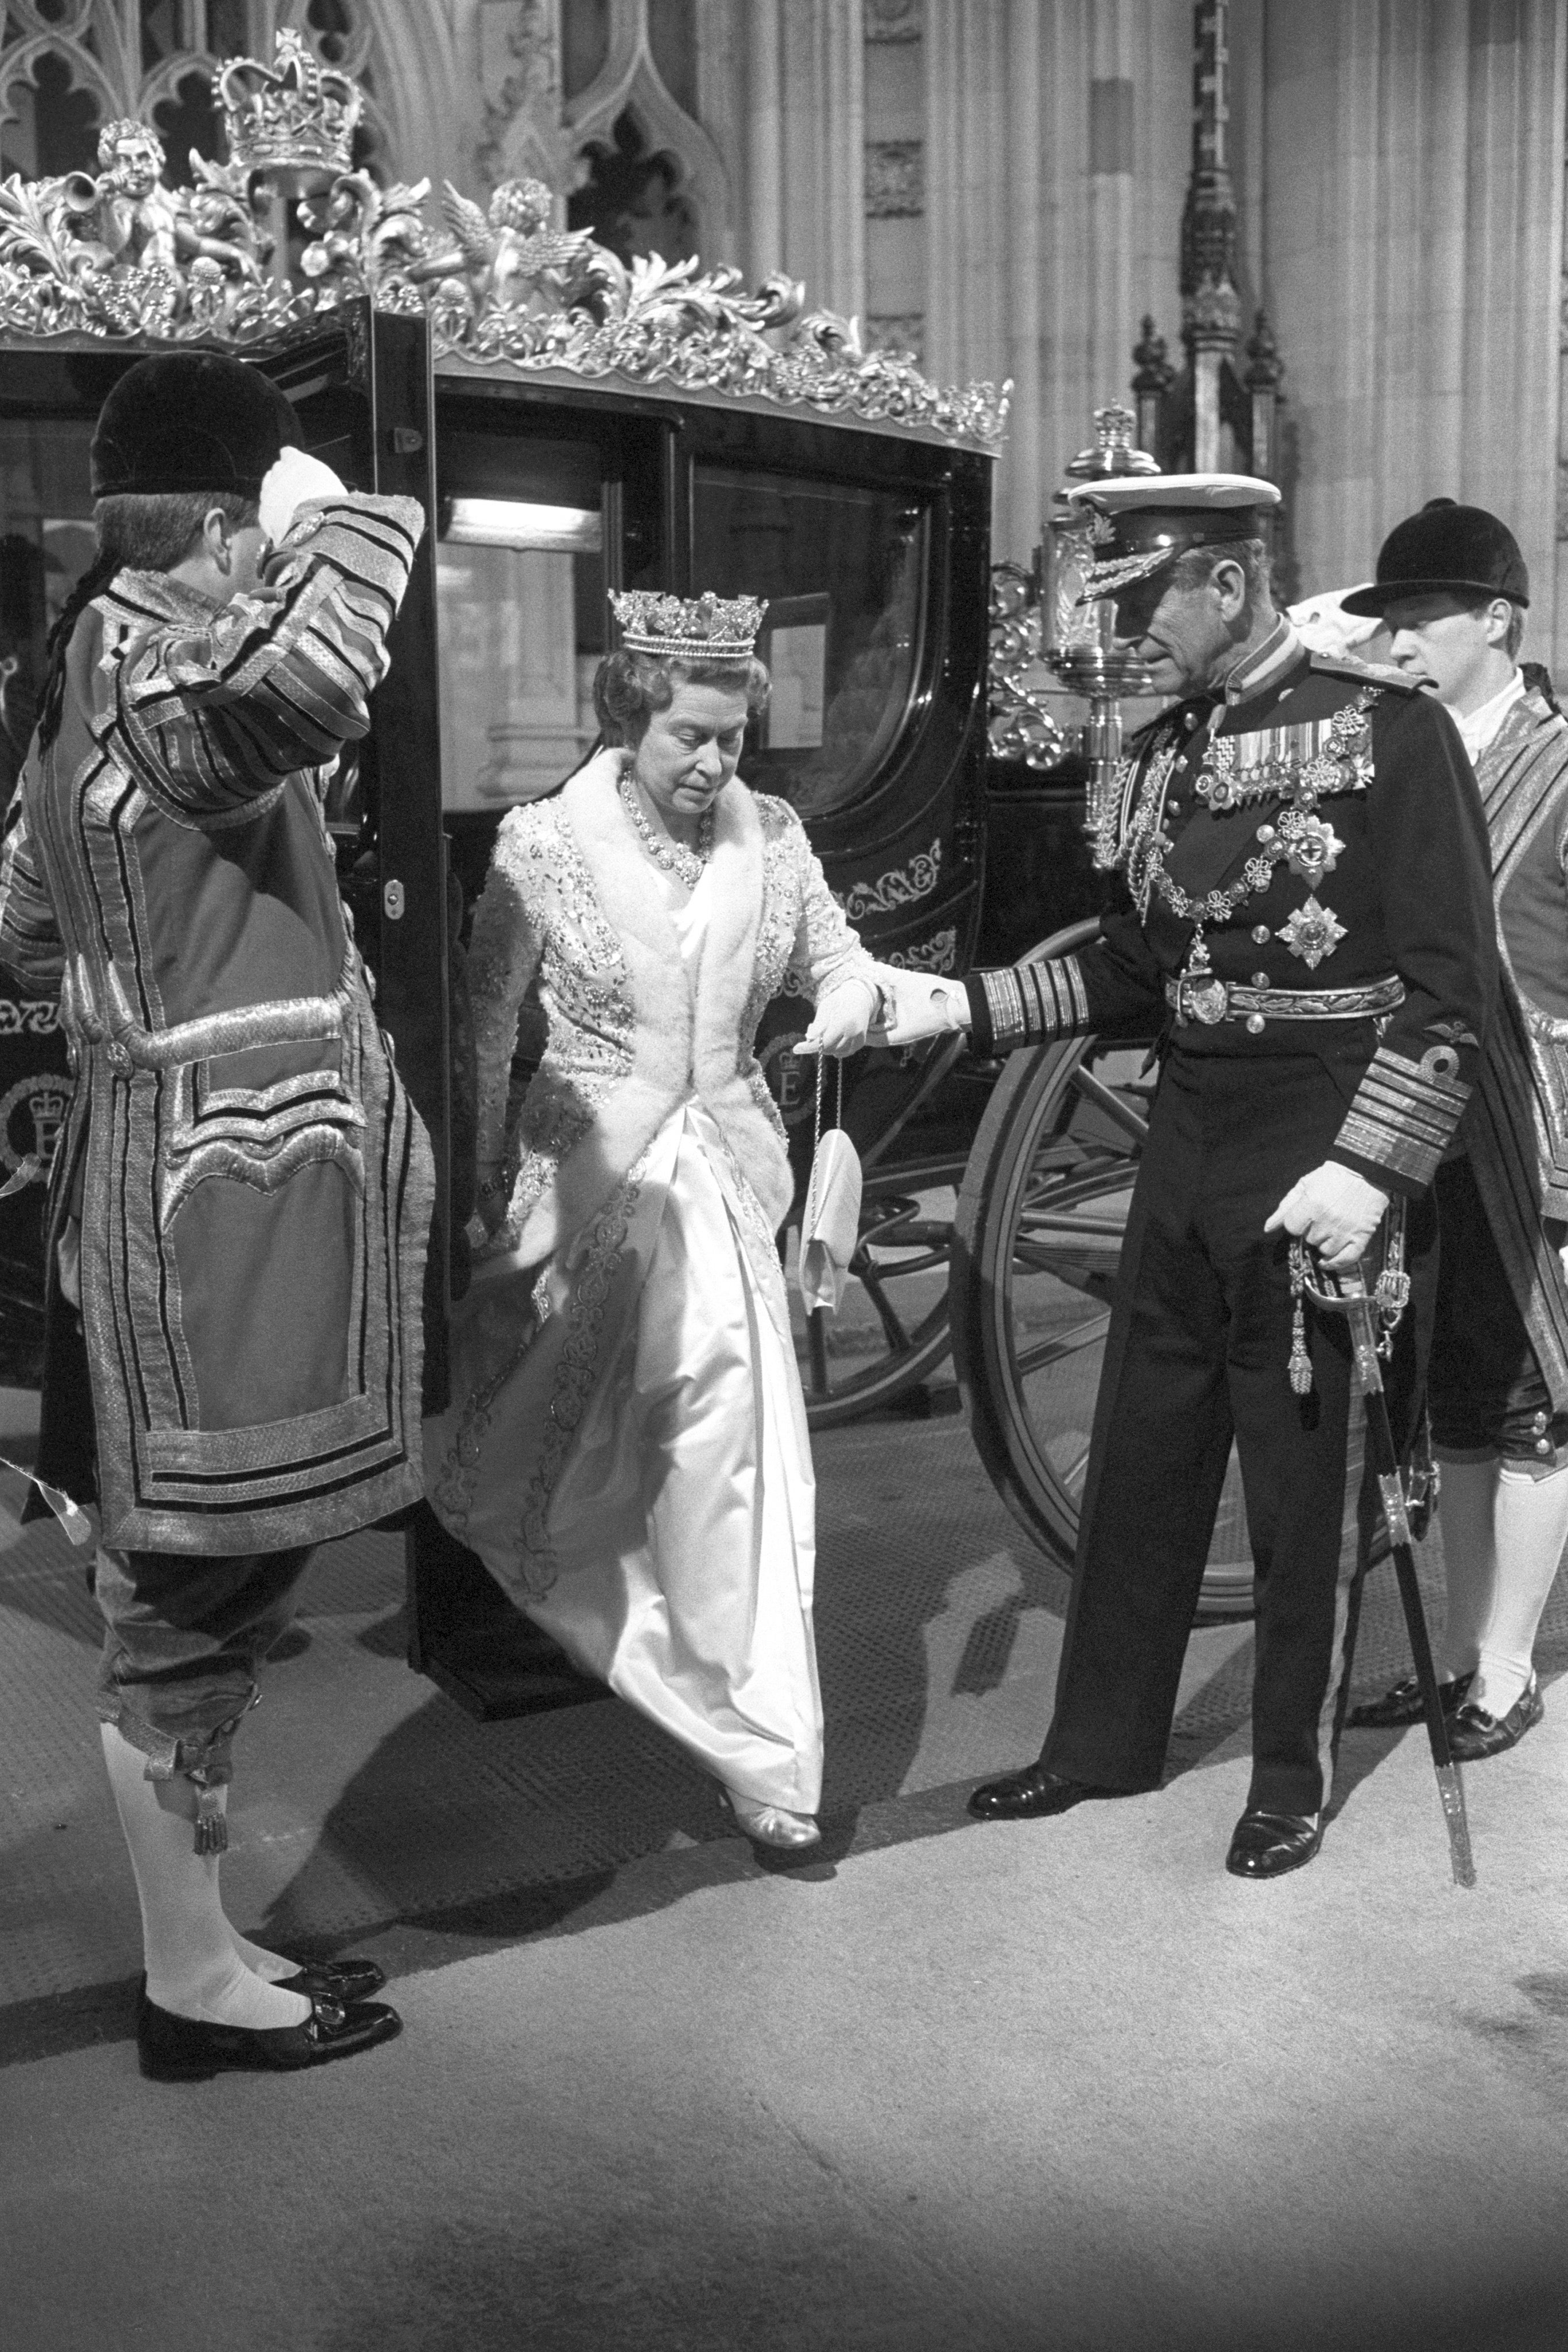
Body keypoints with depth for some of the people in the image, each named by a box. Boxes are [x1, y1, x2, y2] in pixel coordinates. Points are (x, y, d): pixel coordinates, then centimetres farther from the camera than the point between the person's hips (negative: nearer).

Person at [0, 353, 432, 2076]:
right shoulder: (155, 648, -16)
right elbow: (312, 670, -39)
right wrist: (325, 513, -20)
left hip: (180, 1155, 10)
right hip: (225, 1175, -10)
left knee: (190, 1580, 17)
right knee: (195, 1585, 2)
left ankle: (199, 1949, 31)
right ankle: (191, 1987, 18)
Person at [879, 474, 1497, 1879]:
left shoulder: (1390, 731, -9)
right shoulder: (1161, 754, 10)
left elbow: (1453, 985, -12)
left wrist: (1367, 1168, -20)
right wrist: (960, 1005, 3)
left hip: (1326, 1155, -6)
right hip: (1189, 1136, 6)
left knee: (1308, 1482, 6)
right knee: (1141, 1456, 13)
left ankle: (1294, 1777, 25)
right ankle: (1105, 1739, 29)